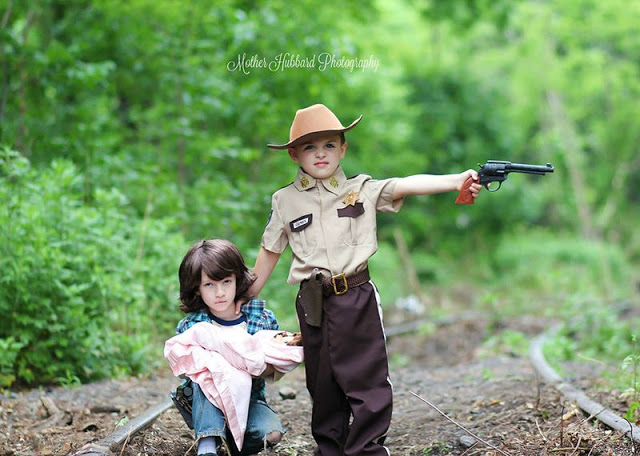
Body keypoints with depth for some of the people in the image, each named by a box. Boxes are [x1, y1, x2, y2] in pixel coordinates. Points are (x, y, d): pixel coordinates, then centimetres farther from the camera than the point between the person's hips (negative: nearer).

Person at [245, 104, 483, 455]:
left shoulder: (362, 190, 1)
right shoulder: (285, 202, 5)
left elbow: (407, 185, -14)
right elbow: (270, 252, 15)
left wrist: (457, 180, -29)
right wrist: (247, 298, 18)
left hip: (356, 297, -1)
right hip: (313, 303, 2)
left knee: (367, 379, -2)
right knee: (322, 382, 12)